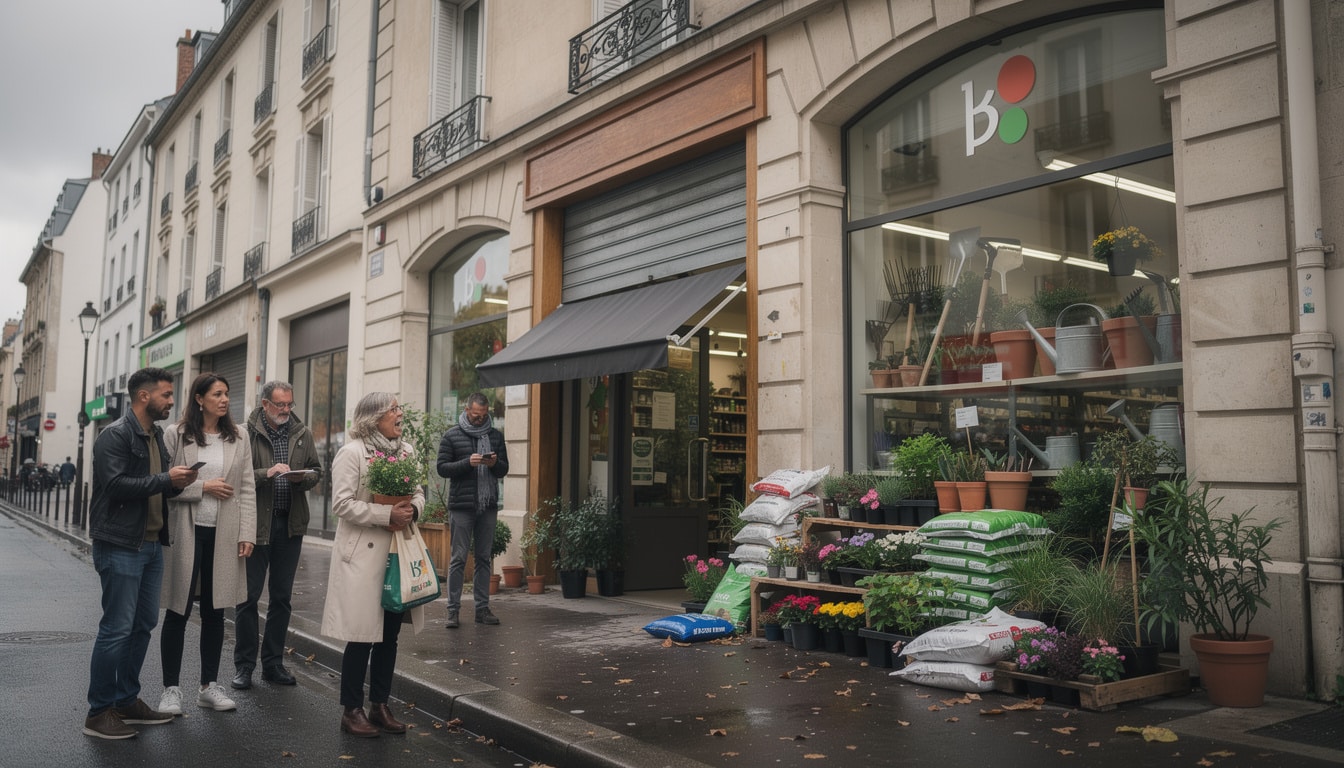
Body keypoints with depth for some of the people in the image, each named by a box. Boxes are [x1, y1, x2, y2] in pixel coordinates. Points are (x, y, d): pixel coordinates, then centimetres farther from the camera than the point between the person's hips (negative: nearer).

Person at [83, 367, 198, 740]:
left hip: (151, 544, 9)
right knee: (116, 629, -4)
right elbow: (116, 485, -23)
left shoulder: (156, 436, 15)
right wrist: (166, 478, -20)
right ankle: (99, 712, 6)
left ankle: (127, 701, 24)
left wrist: (178, 483, 1)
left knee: (143, 625, 13)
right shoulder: (115, 435, -11)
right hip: (121, 546, -9)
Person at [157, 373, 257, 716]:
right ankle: (171, 689, 16)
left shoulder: (237, 440, 6)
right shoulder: (176, 436, -2)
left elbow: (247, 490, 4)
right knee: (178, 611, 5)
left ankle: (209, 686, 21)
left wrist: (247, 533, -2)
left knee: (214, 611, 10)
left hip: (223, 535, 3)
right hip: (186, 533, -3)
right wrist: (202, 488, -13)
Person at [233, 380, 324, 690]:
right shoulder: (248, 433, -5)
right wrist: (267, 473, -24)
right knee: (248, 595, 3)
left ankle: (273, 663, 22)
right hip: (256, 522, -4)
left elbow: (317, 471, 12)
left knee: (282, 597, 11)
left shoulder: (302, 434, 8)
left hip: (290, 524, 4)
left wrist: (304, 477, -9)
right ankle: (244, 665, 15)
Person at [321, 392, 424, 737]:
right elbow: (342, 503, -15)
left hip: (397, 552, 6)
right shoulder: (352, 452, -10)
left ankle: (380, 706, 23)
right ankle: (351, 710, 14)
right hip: (363, 554, -6)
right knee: (362, 636, -1)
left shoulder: (406, 451, 9)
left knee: (389, 634, 11)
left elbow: (418, 493, 14)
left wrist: (411, 510, -9)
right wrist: (387, 514, -21)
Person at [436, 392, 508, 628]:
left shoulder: (495, 435, 11)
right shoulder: (452, 436, 1)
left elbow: (504, 469, 13)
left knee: (484, 558, 8)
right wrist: (468, 462, -18)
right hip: (461, 506, -4)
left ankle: (482, 608, 14)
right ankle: (453, 609, 5)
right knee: (458, 558, -1)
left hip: (488, 506, 4)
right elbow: (442, 468, -3)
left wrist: (495, 463, -10)